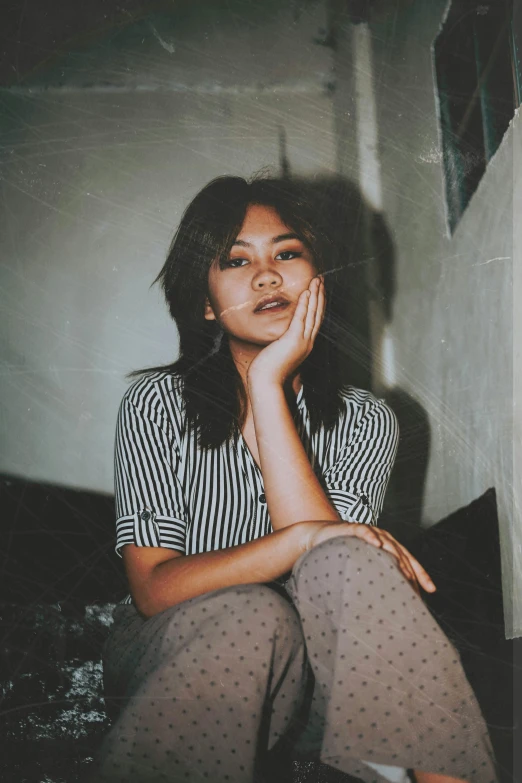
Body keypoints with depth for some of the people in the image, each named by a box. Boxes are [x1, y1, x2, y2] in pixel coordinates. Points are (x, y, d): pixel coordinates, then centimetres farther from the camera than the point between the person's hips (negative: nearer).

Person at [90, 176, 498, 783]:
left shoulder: (363, 422, 1)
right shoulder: (158, 403, -4)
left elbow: (332, 567, -19)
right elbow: (153, 587, -14)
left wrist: (269, 384, -19)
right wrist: (296, 540, -29)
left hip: (302, 675, 1)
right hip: (172, 659, -1)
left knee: (345, 560, -30)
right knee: (256, 616, -35)